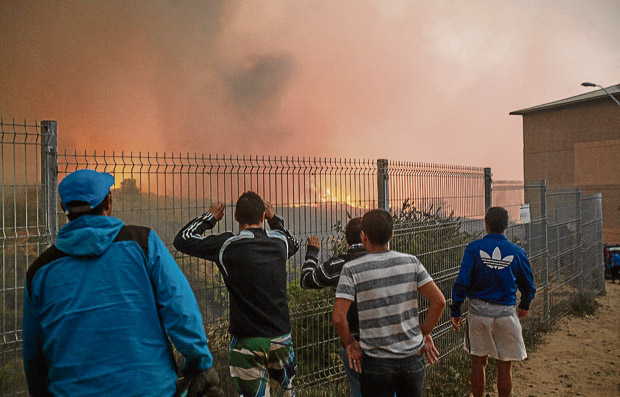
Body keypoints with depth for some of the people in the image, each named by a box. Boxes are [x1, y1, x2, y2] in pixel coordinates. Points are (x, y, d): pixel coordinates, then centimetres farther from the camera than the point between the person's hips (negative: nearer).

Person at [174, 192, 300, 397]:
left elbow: (182, 240, 0)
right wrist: (274, 218, 29)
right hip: (281, 337, 4)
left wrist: (210, 217, 10)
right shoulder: (279, 242, 1)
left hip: (247, 341, -3)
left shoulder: (228, 245, -11)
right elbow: (293, 243, 27)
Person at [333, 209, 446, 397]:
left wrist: (350, 344, -1)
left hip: (376, 362, -2)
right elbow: (439, 301, -6)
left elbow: (338, 317, -17)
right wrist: (424, 334, 5)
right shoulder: (411, 262, -4)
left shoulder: (352, 269, -12)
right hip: (413, 356, 3)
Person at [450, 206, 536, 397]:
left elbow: (462, 282, -11)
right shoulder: (517, 252, -2)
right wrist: (524, 306, 28)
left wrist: (455, 311, -2)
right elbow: (528, 286, 9)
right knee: (504, 366, 11)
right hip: (506, 313, 1)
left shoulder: (474, 248, -7)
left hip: (479, 310, 0)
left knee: (478, 361, 13)